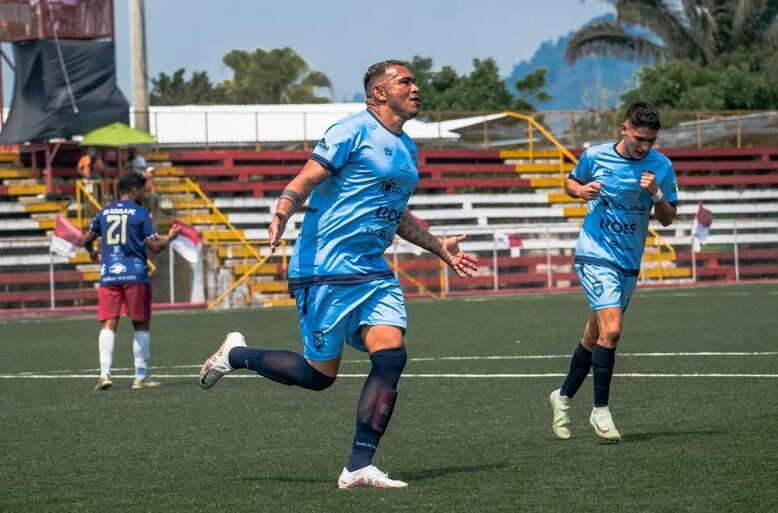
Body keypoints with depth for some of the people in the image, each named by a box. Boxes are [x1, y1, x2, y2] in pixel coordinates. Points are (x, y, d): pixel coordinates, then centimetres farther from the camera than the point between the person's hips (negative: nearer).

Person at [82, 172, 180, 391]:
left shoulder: (104, 212, 11)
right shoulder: (140, 213, -3)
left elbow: (87, 239, 22)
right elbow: (155, 246, -6)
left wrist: (92, 252, 44)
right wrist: (170, 237, 14)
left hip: (108, 276, 4)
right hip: (135, 275, -4)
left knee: (109, 324, 0)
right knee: (141, 325, 6)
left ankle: (105, 373, -15)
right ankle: (140, 377, 7)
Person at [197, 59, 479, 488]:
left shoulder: (408, 149, 18)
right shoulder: (354, 131, -8)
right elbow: (304, 181, -13)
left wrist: (440, 248, 32)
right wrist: (282, 213, -32)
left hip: (373, 272, 7)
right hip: (326, 269, -7)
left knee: (391, 356, -12)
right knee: (319, 374, -2)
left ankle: (358, 468, -8)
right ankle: (236, 355, 23)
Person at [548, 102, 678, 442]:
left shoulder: (661, 166, -2)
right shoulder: (595, 156, -6)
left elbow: (667, 219, 3)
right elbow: (570, 183, 12)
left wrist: (656, 194, -17)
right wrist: (581, 190, -11)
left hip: (629, 264, 4)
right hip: (596, 256, -4)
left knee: (595, 335, 13)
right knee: (611, 329, -20)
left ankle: (563, 397, 32)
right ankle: (600, 411, -11)